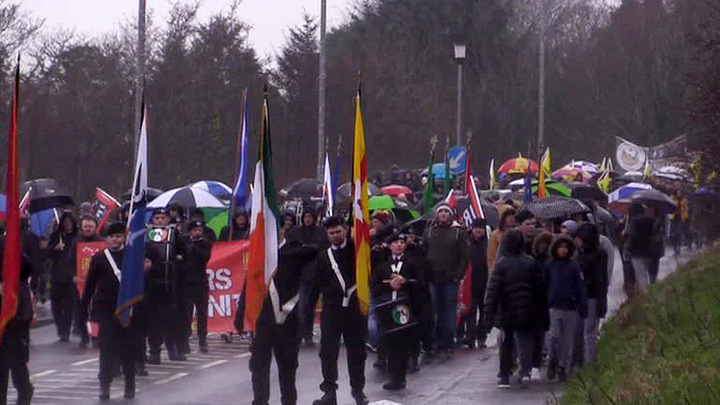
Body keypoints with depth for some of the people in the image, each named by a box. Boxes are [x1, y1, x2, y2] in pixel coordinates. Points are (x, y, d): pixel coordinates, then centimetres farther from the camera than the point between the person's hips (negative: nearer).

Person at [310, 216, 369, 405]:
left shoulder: (356, 249, 4)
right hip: (331, 309, 1)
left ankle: (358, 389, 21)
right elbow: (317, 284, 9)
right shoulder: (323, 257, 8)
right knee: (328, 351, -2)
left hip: (355, 306, -1)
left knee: (357, 350, 8)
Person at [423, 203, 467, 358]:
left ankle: (449, 344, 3)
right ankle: (437, 341, 9)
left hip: (450, 279, -2)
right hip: (433, 278, 2)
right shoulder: (429, 231, 10)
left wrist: (458, 274, -7)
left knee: (449, 310, -1)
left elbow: (464, 256, 1)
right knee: (435, 310, 3)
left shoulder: (458, 232, 3)